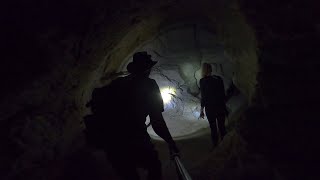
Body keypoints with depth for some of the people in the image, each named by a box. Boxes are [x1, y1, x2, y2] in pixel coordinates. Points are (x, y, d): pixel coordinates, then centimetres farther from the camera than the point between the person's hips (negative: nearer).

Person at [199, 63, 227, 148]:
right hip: (221, 106, 4)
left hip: (210, 108, -4)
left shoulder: (203, 81, -12)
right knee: (222, 126, 16)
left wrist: (202, 110, -4)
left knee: (213, 128, 10)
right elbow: (223, 94, 5)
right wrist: (224, 105, 16)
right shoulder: (219, 78, 1)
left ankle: (215, 146, 19)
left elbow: (203, 97, -12)